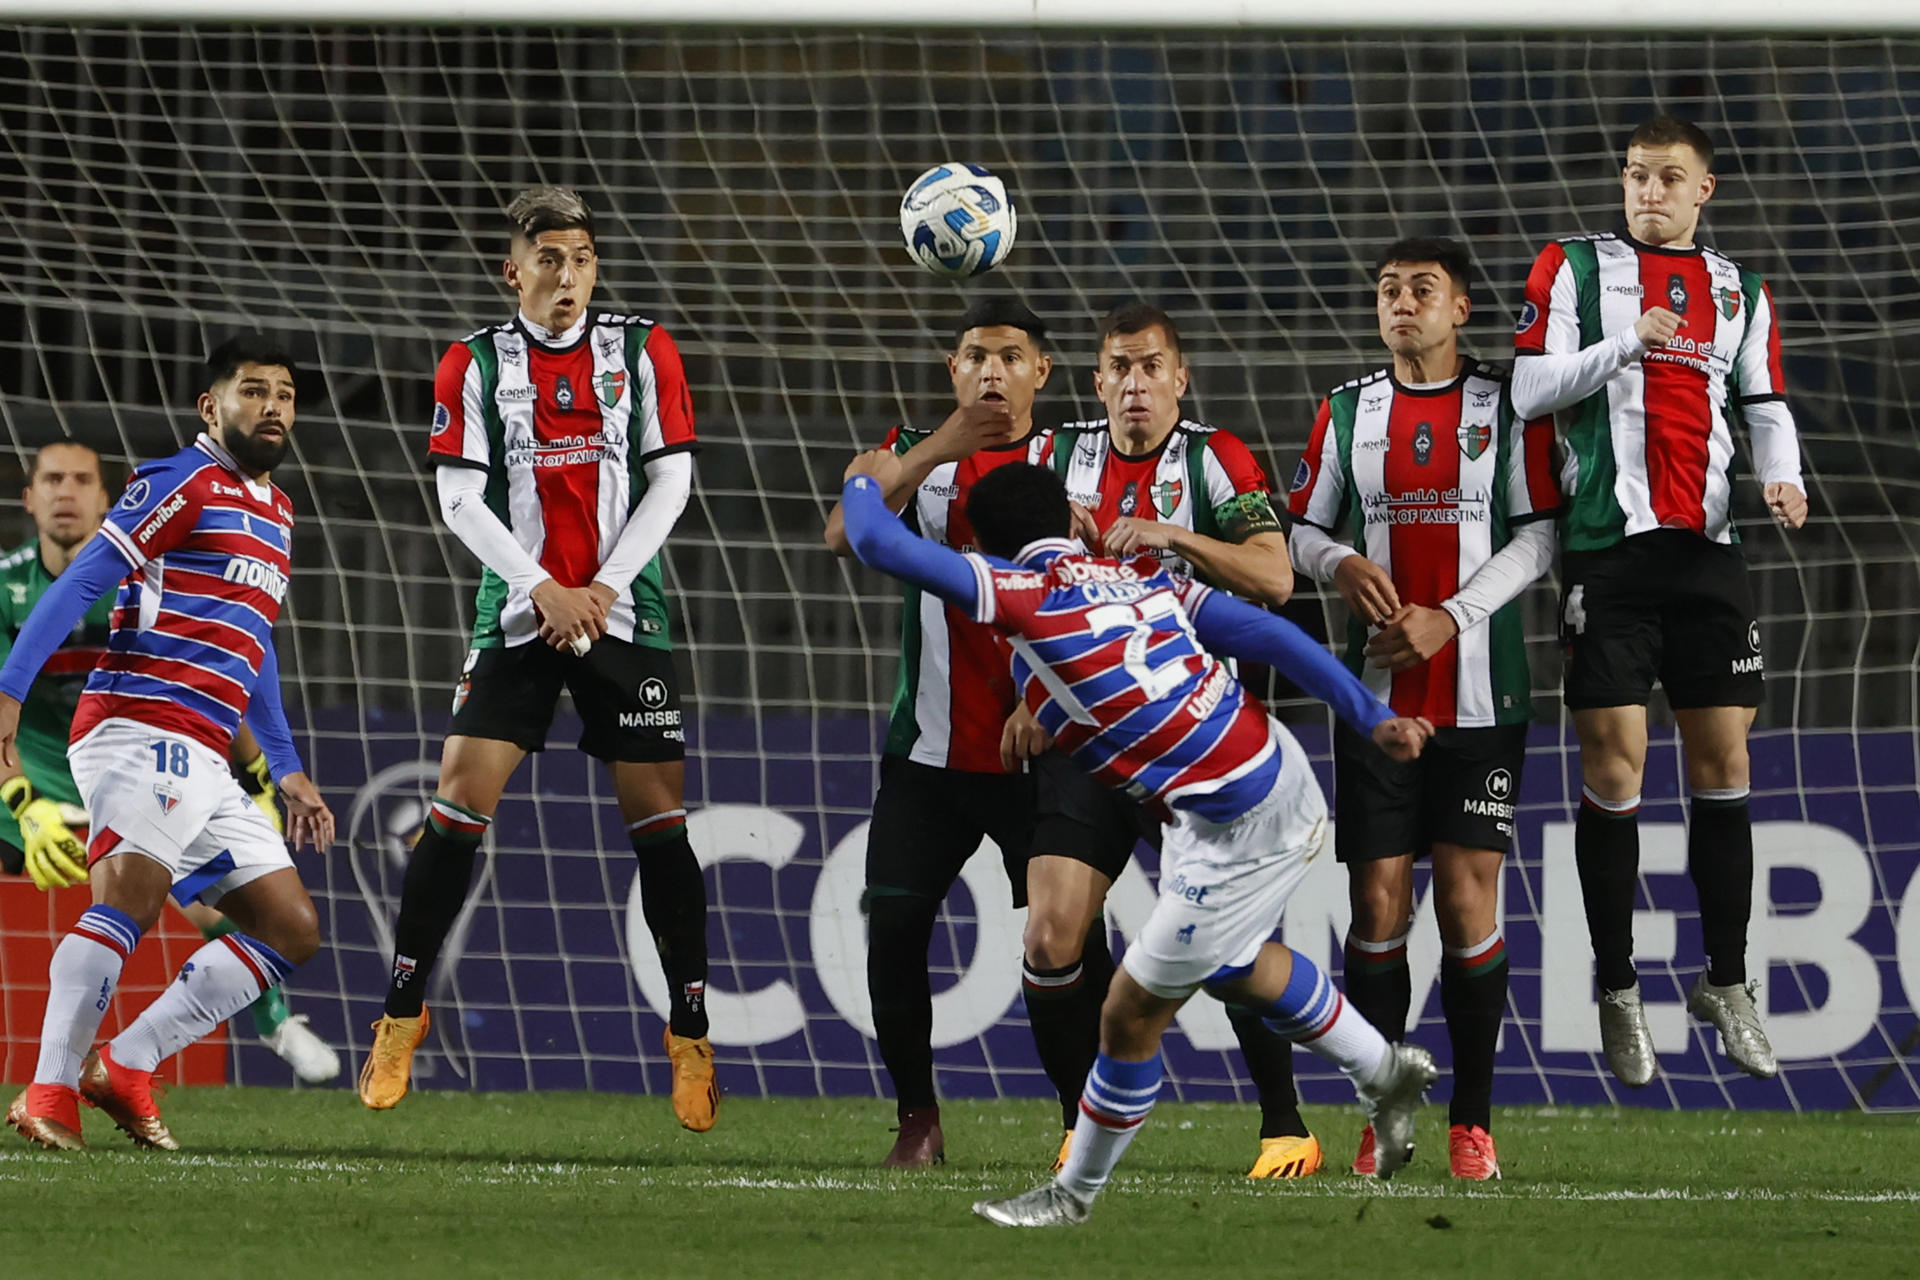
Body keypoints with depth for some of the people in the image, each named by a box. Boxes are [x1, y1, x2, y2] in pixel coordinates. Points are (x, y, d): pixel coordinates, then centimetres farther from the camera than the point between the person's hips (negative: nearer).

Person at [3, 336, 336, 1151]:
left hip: (204, 762, 9)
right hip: (141, 728, -9)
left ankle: (125, 1068, 1)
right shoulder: (182, 485, -3)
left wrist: (287, 768, 30)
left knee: (293, 930, 6)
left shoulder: (273, 510, 23)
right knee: (131, 895, -29)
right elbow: (78, 586, -11)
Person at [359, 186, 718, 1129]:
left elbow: (669, 482, 2)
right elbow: (460, 498, -1)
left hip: (624, 614, 0)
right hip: (517, 617, 0)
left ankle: (691, 1039, 6)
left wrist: (604, 588, -8)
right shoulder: (475, 364, 3)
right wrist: (543, 589, -11)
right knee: (458, 803, -8)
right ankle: (401, 1018, 1)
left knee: (659, 817, -2)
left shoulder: (642, 352, 5)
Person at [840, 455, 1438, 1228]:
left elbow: (879, 545, -13)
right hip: (1280, 778, 8)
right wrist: (1372, 718, 6)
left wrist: (866, 482, 9)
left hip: (1237, 835, -8)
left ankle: (1075, 1192, 23)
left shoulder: (1027, 594, -14)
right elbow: (1270, 635, 4)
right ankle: (1384, 1072, 47)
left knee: (1130, 1016, 7)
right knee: (1232, 968, 33)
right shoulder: (1136, 575, 8)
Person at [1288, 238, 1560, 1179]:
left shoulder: (1508, 407, 3)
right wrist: (1341, 564, -12)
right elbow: (1303, 530, 12)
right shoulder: (1347, 412, 10)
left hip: (1481, 695, -2)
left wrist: (1450, 619, -12)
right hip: (1377, 699, 2)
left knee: (1469, 901, -5)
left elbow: (1539, 536, -2)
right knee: (1378, 903, -2)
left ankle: (1471, 1121, 2)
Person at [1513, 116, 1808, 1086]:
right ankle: (1617, 993, 4)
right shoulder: (1575, 269, 4)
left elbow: (1764, 404, 17)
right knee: (1613, 764, -5)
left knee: (1724, 762, 3)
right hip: (1607, 542, -3)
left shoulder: (1738, 292, 15)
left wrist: (1781, 476, -4)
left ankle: (1726, 982, 13)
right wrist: (1628, 342, -16)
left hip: (1708, 547, 3)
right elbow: (1530, 389, -4)